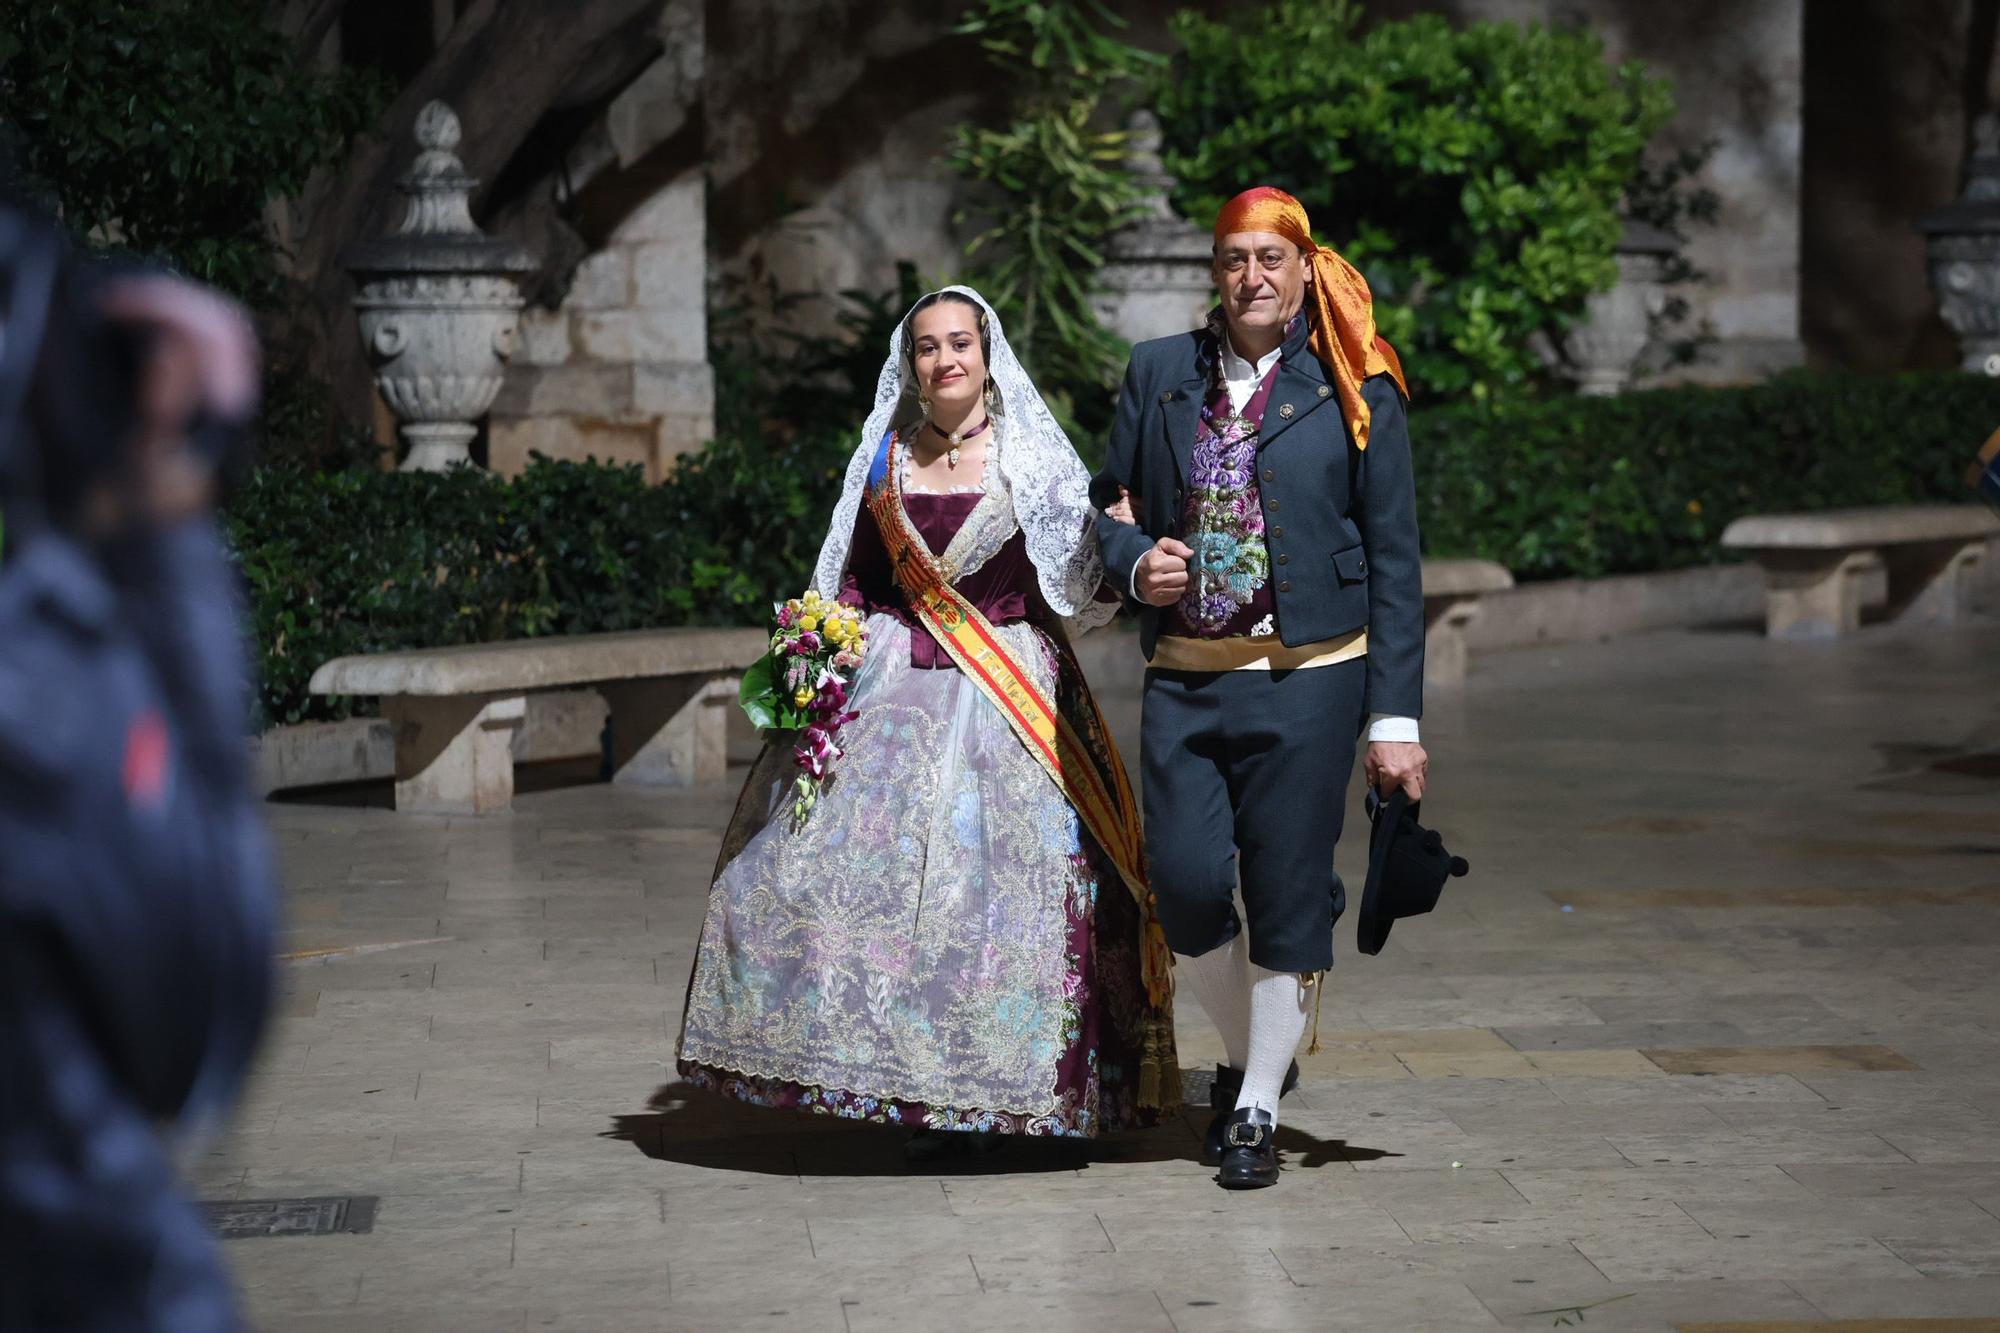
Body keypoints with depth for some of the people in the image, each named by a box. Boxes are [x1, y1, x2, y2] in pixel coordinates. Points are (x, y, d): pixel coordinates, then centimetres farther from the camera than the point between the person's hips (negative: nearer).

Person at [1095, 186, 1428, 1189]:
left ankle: (1258, 1109, 16)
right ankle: (1248, 1053, 22)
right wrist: (1136, 563, -6)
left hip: (1307, 677, -2)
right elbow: (1108, 503, 19)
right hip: (1184, 678, 2)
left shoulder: (1354, 388, 1)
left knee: (1285, 894, 1)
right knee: (1185, 881, -5)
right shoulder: (1158, 372, 9)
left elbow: (1393, 557, 1)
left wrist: (1395, 717, -4)